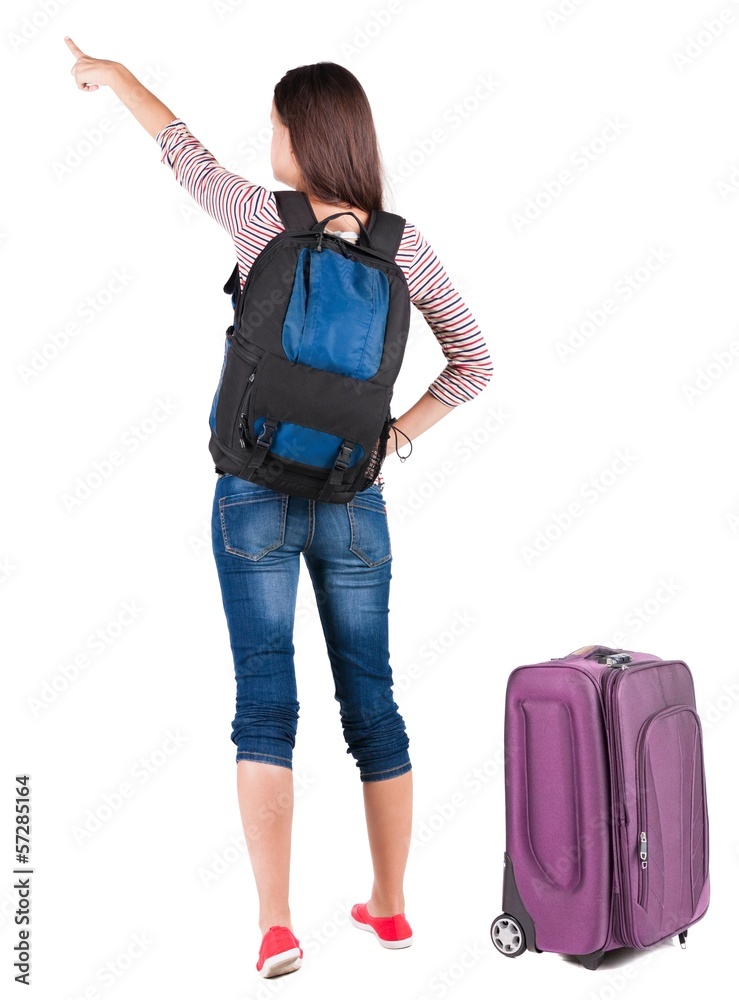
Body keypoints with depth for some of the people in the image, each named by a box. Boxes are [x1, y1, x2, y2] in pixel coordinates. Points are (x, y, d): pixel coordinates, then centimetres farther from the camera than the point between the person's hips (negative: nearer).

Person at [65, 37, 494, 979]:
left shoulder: (260, 219, -7)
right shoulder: (403, 245, -1)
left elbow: (179, 146, 11)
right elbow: (473, 362, 5)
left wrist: (109, 72, 29)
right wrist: (392, 434, 8)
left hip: (255, 493, -2)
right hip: (353, 498, 2)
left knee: (264, 700, 2)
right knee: (370, 698, 12)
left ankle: (276, 926, -3)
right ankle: (390, 906, 25)